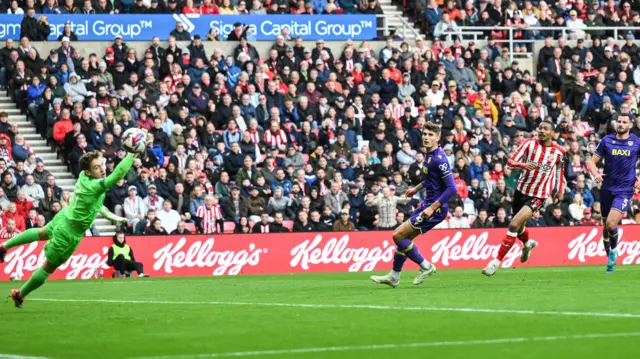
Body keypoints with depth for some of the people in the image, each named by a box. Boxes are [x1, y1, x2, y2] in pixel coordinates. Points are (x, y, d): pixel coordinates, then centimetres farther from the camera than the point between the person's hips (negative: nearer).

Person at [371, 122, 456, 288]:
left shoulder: (439, 159, -22)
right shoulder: (429, 155, 6)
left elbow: (451, 188, -26)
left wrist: (432, 208, -26)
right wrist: (417, 188, 30)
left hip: (436, 208, -9)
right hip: (428, 203, 9)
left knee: (398, 235, -8)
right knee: (403, 237, 16)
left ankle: (425, 266, 3)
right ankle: (394, 277, 28)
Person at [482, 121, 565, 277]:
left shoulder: (559, 152, -6)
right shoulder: (529, 144, -8)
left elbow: (560, 170, 15)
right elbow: (510, 161, -16)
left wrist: (560, 191, 16)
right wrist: (523, 165, -36)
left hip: (539, 196, -3)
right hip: (522, 190, 3)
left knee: (514, 224, -20)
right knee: (518, 226, 23)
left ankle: (497, 262, -13)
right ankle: (527, 244, 60)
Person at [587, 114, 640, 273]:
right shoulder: (607, 140, 2)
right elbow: (593, 161, 5)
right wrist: (595, 174, -15)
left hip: (624, 190, -3)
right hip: (607, 188, 3)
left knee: (611, 223, -19)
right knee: (605, 226, 10)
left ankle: (614, 250, 10)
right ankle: (610, 260, 27)